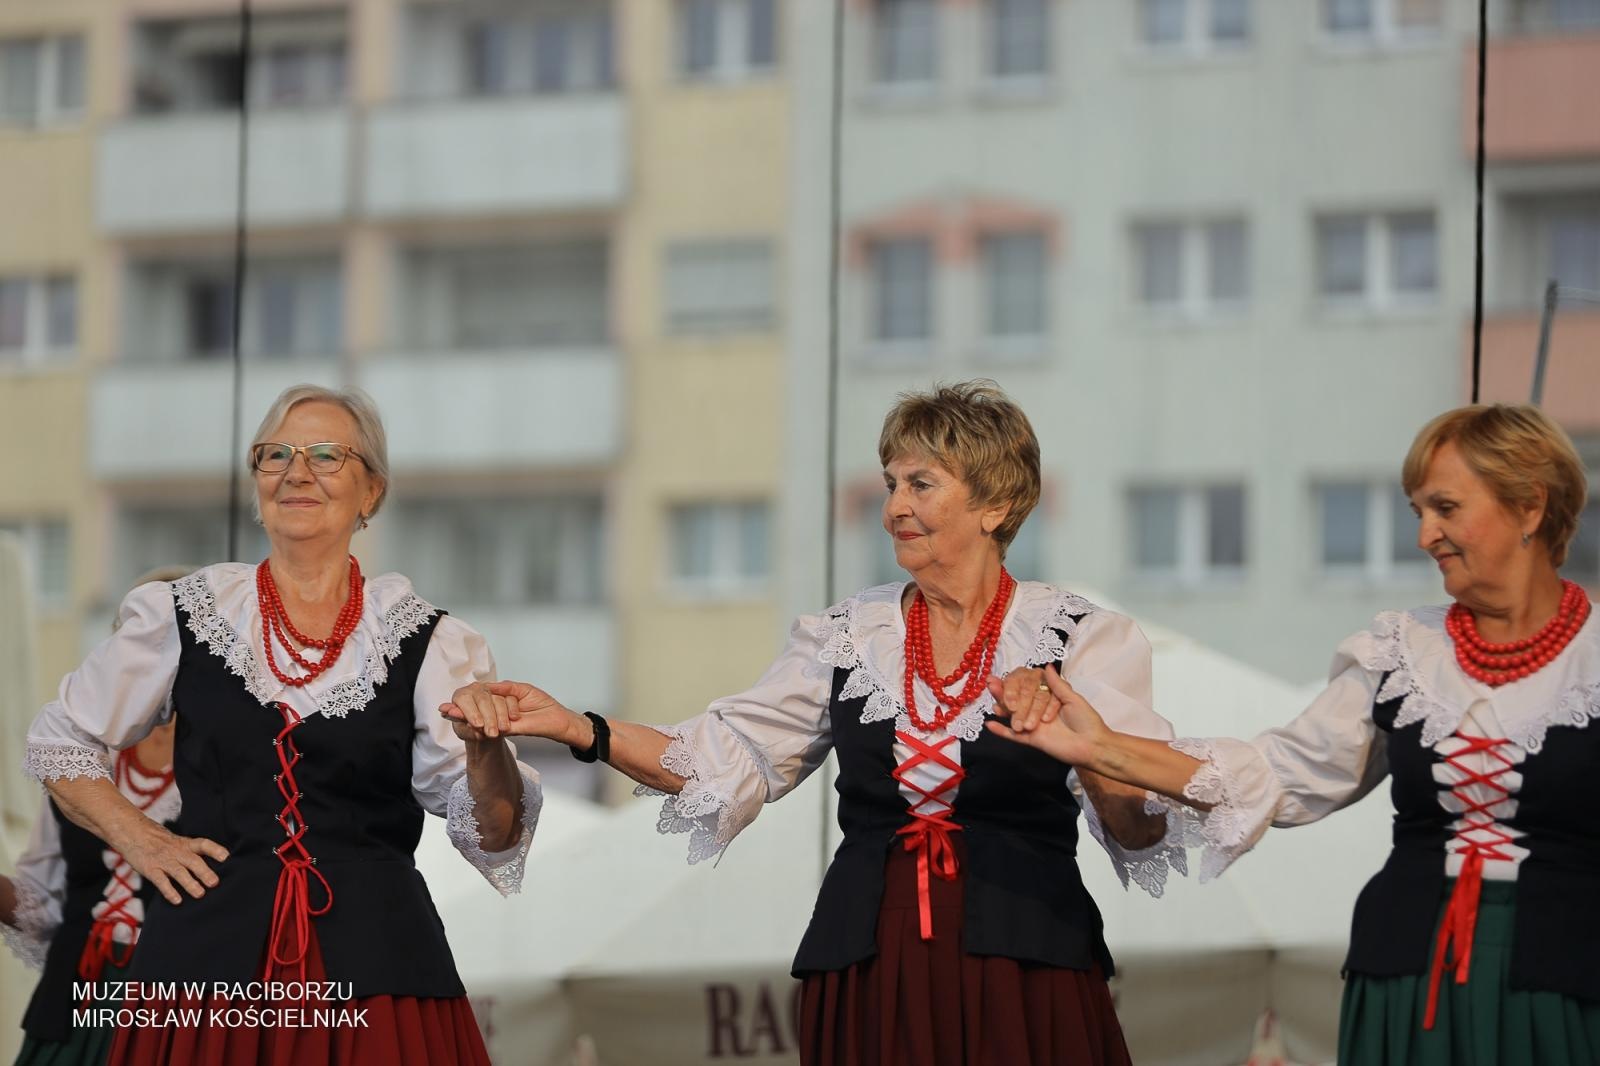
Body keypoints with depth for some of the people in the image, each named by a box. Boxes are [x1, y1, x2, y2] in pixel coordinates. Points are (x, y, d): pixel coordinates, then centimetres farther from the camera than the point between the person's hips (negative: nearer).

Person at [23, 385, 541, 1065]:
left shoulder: (422, 640, 4)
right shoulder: (186, 617, 6)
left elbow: (493, 836, -1)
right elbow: (58, 743, 19)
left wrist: (484, 746, -21)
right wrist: (140, 842, 6)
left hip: (376, 961, 0)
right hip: (212, 956, 0)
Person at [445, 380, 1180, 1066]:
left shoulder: (1079, 637, -1)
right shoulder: (847, 636, 11)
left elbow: (1144, 830, -10)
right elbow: (726, 758, 8)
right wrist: (577, 729, -4)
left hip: (1024, 981, -3)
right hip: (871, 979, 3)